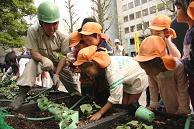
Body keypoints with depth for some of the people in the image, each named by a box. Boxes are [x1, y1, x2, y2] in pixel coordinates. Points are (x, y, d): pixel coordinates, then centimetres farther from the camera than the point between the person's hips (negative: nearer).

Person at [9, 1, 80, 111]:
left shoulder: (64, 36, -22)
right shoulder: (33, 31, -22)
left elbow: (63, 57, -17)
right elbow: (33, 52, -21)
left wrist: (57, 74, -25)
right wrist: (43, 59, -44)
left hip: (59, 64, 1)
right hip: (42, 61, 0)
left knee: (73, 88, -8)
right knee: (32, 63, -33)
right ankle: (22, 95, -31)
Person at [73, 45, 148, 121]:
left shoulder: (112, 72, -43)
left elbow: (115, 98, -37)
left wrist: (100, 113, -32)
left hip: (138, 77, -7)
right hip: (128, 80, 7)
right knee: (124, 103, 3)